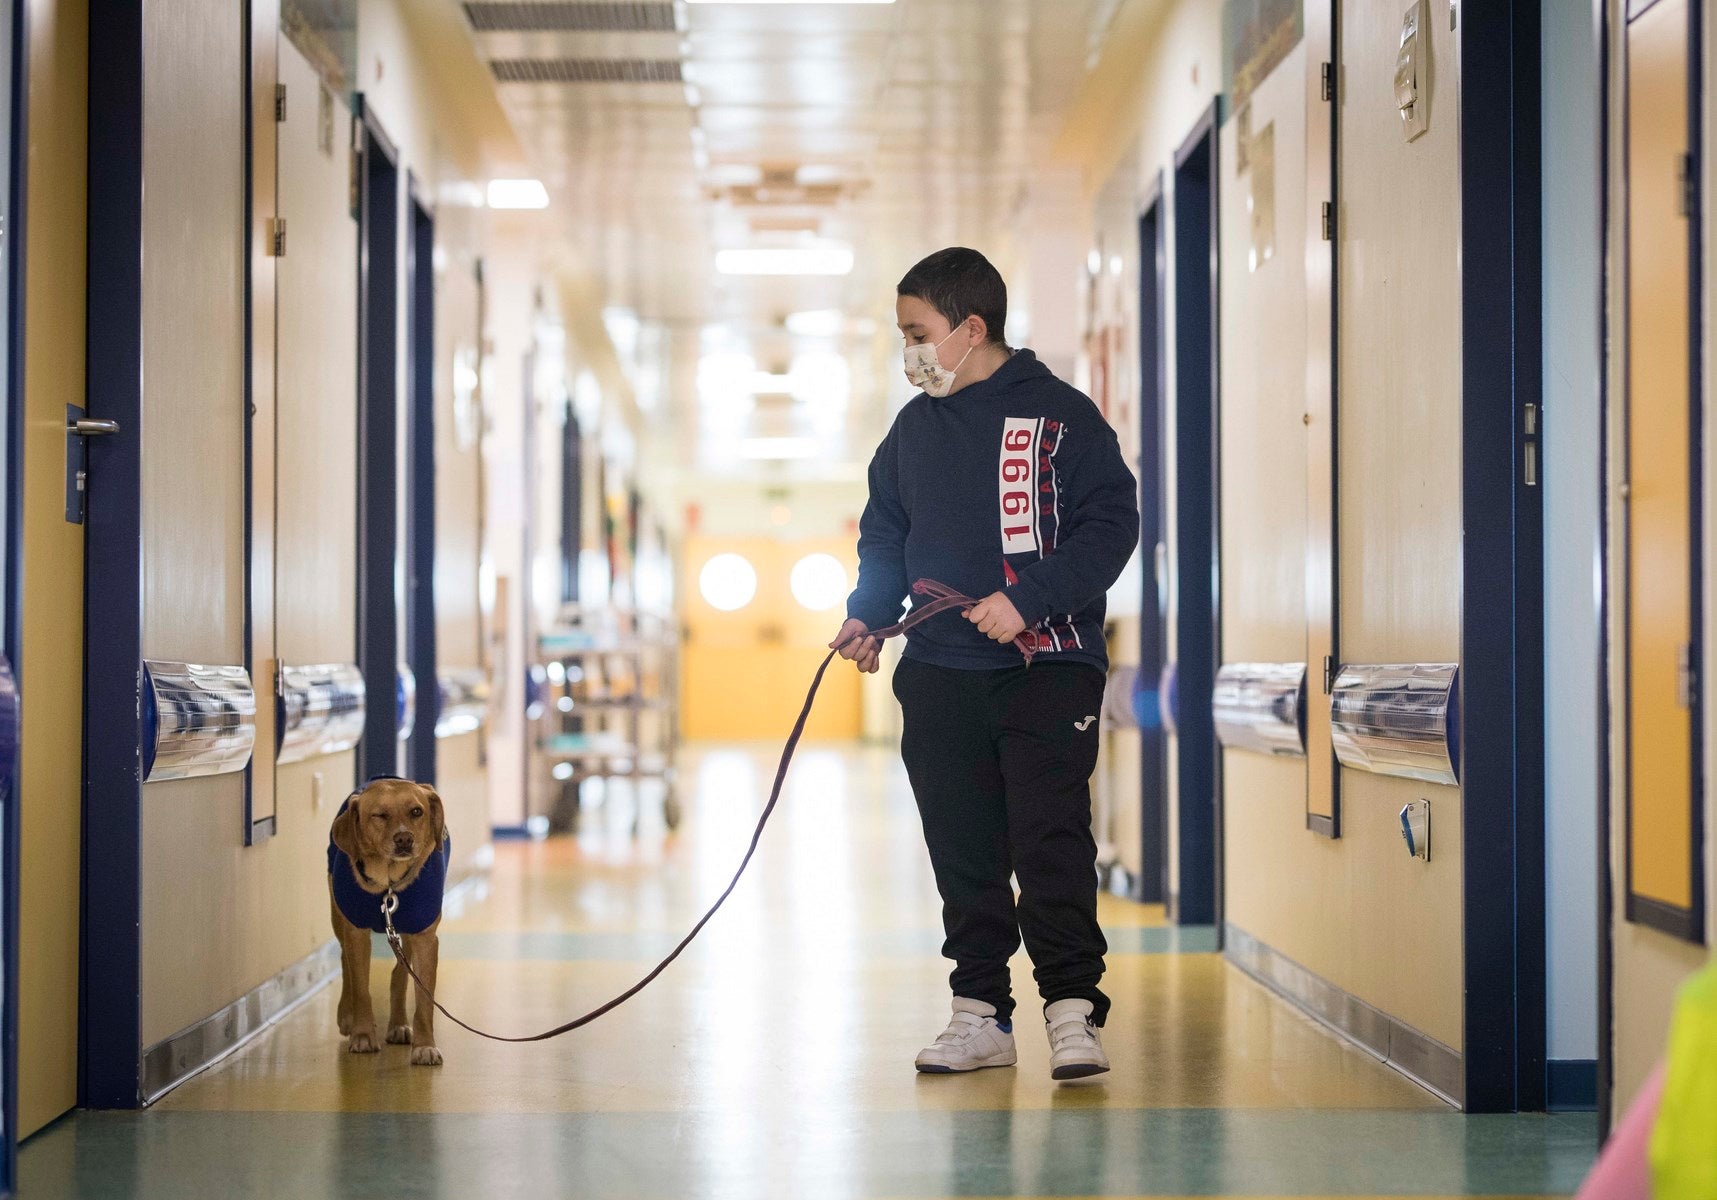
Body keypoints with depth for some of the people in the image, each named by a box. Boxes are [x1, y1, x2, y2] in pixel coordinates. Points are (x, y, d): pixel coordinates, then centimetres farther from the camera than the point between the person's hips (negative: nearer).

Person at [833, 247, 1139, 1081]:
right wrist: (867, 613, 5)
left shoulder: (1060, 416, -3)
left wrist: (1028, 599, -18)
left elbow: (1110, 523, -8)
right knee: (963, 854, 7)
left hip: (1047, 668, -5)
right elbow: (885, 534, 23)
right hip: (939, 677, 5)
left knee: (1051, 843, -9)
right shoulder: (913, 430, 14)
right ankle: (981, 1014, 14)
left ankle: (1073, 1011, -2)